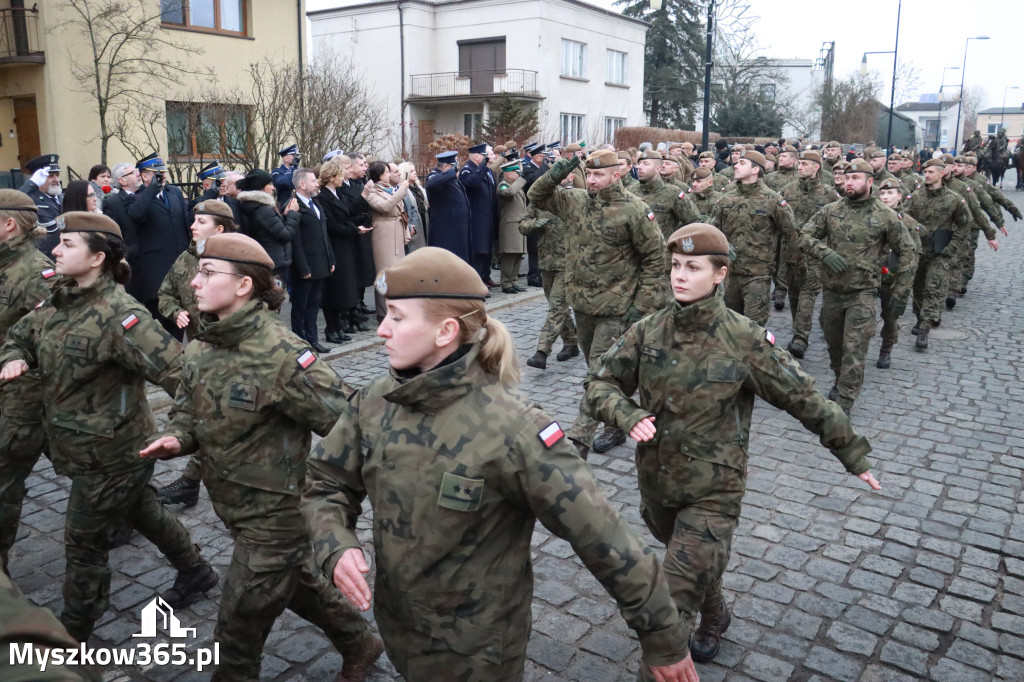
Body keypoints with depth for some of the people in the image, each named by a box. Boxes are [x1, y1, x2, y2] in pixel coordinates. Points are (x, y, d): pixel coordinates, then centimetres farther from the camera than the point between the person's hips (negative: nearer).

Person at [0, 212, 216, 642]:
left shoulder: (116, 314, -27)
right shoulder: (59, 303, 1)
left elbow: (174, 368, -33)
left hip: (110, 453, -8)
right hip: (87, 446, 9)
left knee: (84, 543, 8)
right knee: (142, 512, 24)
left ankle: (72, 634, 31)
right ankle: (195, 572, 45)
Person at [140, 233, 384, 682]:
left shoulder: (279, 354, -27)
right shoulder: (200, 350, 0)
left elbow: (345, 421, -26)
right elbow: (188, 411, 10)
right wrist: (175, 439, -12)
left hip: (276, 513, -9)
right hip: (235, 506, 9)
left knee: (239, 625, 7)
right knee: (295, 582, 26)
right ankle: (359, 645, 49)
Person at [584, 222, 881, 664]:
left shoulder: (745, 341, -16)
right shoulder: (647, 331, -7)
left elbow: (804, 399, -8)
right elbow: (600, 382, 0)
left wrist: (853, 455, 0)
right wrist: (628, 415, -20)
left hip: (713, 491, -5)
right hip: (655, 482, 5)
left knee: (673, 605, -8)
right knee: (697, 571, 31)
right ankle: (714, 619, 62)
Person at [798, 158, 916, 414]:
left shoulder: (886, 216, -3)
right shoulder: (830, 210, 3)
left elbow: (907, 253, 2)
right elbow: (805, 236, 1)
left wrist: (900, 294, -1)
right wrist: (826, 253, -19)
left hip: (862, 292, -3)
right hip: (831, 289, 3)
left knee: (854, 351, -8)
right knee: (834, 344, 17)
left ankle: (842, 405, -3)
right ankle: (841, 382, 40)